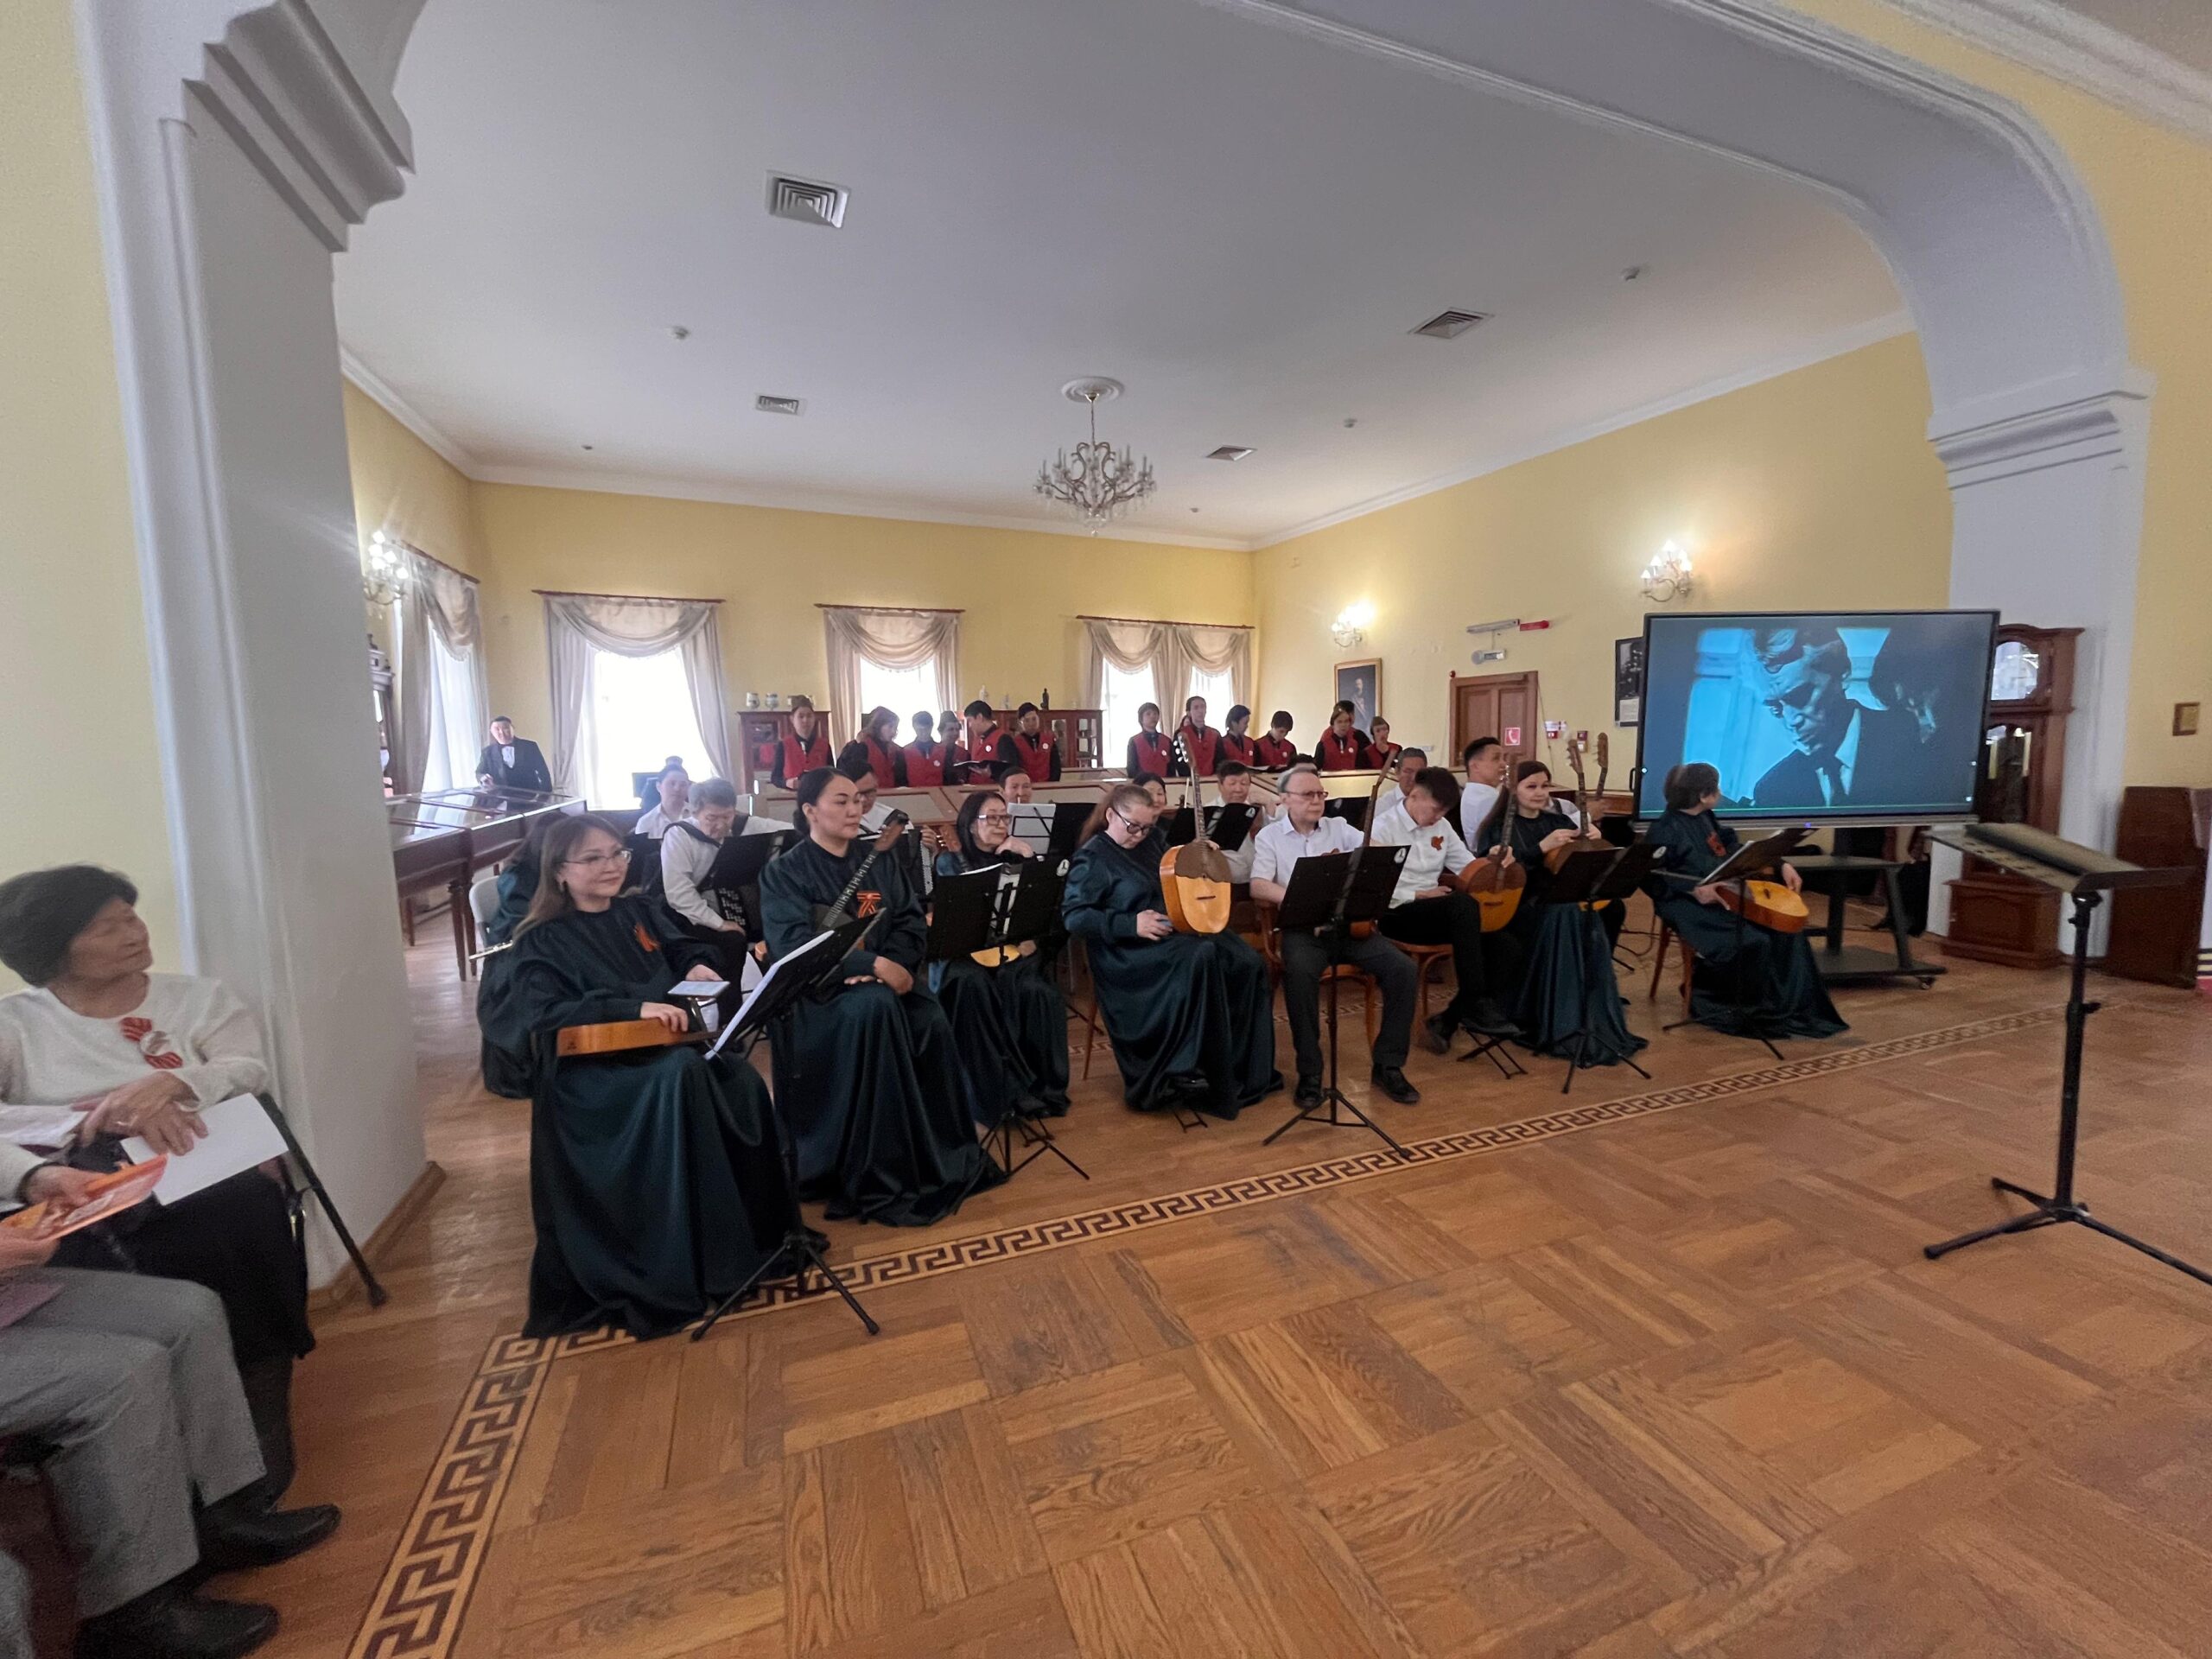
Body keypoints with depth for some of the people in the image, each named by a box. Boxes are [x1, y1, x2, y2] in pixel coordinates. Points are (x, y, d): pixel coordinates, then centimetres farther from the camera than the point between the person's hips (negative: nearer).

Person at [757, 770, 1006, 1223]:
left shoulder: (878, 858, 12)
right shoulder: (784, 872, -1)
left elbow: (913, 920, 6)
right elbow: (795, 944, -15)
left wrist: (895, 963, -16)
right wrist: (874, 964, -26)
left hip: (888, 974, 4)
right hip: (823, 987, -4)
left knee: (932, 1023, -26)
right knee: (875, 1009, -35)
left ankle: (947, 1156, -10)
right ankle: (878, 1179, -25)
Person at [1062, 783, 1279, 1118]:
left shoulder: (1152, 840, 15)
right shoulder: (1093, 858, -7)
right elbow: (1073, 916, -15)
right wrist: (1131, 924, -22)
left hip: (1178, 932, 8)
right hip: (1129, 951, -8)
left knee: (1247, 961, -14)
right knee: (1201, 957, -35)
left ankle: (1246, 1069, -2)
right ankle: (1185, 1071, -24)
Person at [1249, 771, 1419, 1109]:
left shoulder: (1338, 827, 12)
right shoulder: (1269, 836, 4)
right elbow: (1258, 887, -10)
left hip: (1350, 924, 4)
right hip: (1301, 928, -3)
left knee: (1403, 969, -17)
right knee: (1300, 973, -35)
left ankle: (1388, 1065, -1)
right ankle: (1309, 1072, -19)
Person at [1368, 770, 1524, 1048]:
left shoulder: (1441, 826, 12)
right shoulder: (1383, 827, -9)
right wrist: (1420, 895, -19)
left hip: (1438, 913, 8)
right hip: (1397, 915, -7)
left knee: (1508, 947, -14)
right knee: (1462, 902, -36)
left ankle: (1447, 1022, -9)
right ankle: (1477, 1006, -28)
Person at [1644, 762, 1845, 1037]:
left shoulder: (1706, 819, 11)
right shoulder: (1665, 830, -16)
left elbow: (1737, 849, 22)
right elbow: (1651, 878, -20)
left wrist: (1781, 865, 12)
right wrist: (1693, 889, -30)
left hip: (1725, 895, 9)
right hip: (1688, 905, -9)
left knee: (1787, 930, -2)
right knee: (1751, 941, -26)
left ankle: (1789, 1007, 7)